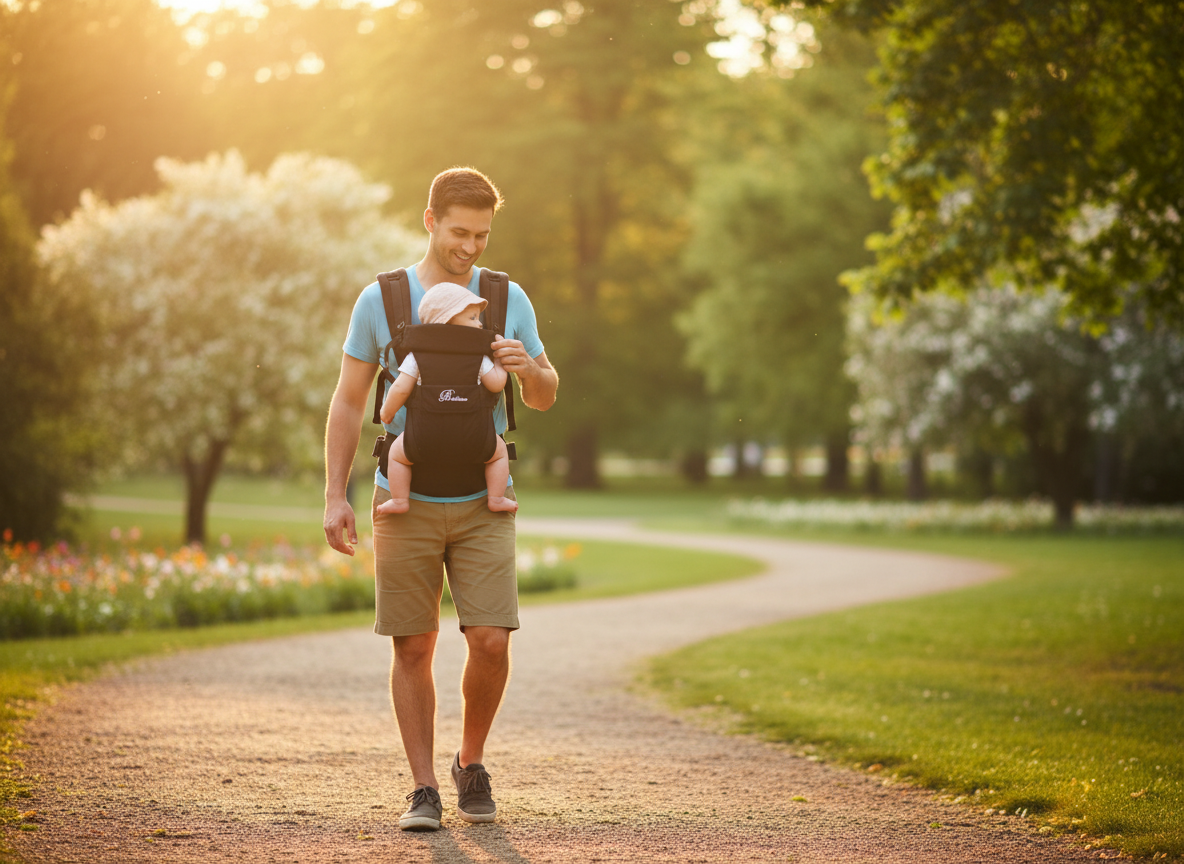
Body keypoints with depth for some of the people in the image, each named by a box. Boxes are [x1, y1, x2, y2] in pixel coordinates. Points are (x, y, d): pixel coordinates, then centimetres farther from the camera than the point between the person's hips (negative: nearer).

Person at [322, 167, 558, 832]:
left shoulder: (508, 298, 4)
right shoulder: (380, 299, 0)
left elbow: (545, 398, 11)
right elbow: (349, 403, 4)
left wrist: (530, 369, -13)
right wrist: (336, 496, -3)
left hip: (482, 503, 1)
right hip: (406, 503, -1)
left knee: (491, 642, -8)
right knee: (414, 648, 1)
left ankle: (472, 764, 16)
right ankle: (424, 790, 10)